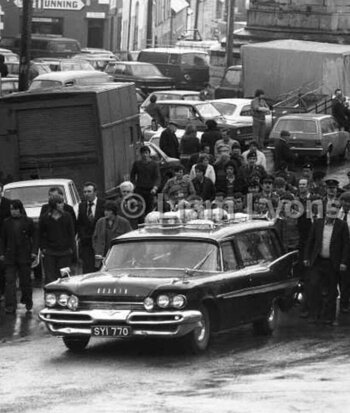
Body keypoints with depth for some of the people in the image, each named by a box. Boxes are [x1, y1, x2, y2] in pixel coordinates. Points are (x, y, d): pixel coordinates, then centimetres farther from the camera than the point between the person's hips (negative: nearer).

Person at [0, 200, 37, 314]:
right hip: (10, 256, 1)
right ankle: (10, 306, -7)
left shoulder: (28, 222, 1)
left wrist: (34, 251, -5)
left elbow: (34, 237, 4)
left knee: (25, 280, 6)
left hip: (24, 256, -1)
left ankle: (27, 300, 27)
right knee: (10, 281, -6)